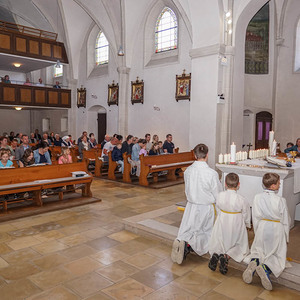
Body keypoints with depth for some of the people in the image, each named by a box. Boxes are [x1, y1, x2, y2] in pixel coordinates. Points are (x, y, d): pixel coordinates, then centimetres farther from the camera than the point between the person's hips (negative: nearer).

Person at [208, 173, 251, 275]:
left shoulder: (220, 196, -12)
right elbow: (246, 216, -6)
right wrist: (248, 224, 15)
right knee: (240, 247, 19)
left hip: (221, 225, 3)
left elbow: (218, 211, 1)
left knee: (218, 245, 26)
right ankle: (226, 257, -8)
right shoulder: (241, 200, -19)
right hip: (236, 227, -3)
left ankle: (215, 254, -6)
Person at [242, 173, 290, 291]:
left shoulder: (257, 198, -7)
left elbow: (255, 218, 0)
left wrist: (257, 233, 13)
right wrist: (286, 237, 10)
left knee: (257, 250, 21)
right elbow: (286, 221, -5)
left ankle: (253, 261, -13)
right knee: (278, 256, 11)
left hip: (262, 229, 3)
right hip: (276, 230, -3)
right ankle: (266, 268, -18)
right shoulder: (281, 200, -15)